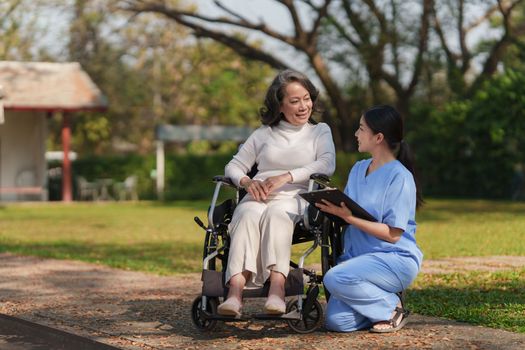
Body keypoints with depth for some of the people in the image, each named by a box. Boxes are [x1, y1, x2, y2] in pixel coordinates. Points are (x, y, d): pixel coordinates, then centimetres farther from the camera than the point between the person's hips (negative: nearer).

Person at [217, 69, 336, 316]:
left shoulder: (320, 131, 20)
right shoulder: (263, 134, 25)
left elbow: (327, 164, 0)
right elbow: (234, 166, 20)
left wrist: (286, 177, -13)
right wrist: (247, 181, -5)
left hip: (295, 197, -2)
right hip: (258, 197, 2)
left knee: (276, 213, -38)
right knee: (248, 215, -36)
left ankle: (277, 288, -57)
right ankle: (235, 290, -54)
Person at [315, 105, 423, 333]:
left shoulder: (400, 177, -11)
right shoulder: (358, 169, 13)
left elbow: (393, 234, -16)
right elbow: (346, 213, 13)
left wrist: (349, 217, -22)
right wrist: (332, 208, -9)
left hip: (396, 260, -7)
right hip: (358, 256, 7)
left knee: (335, 279, -31)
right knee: (337, 321, -14)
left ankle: (391, 308, -8)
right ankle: (382, 298, 13)